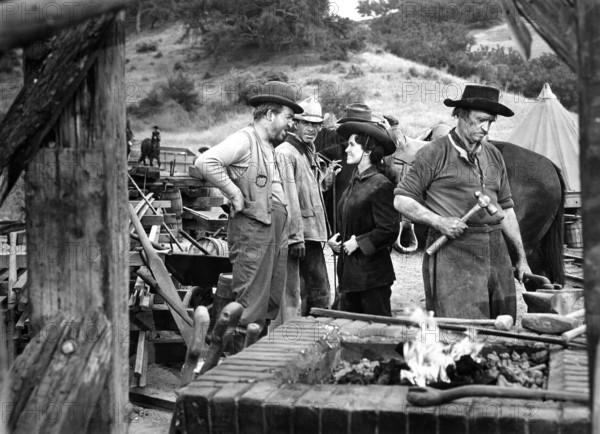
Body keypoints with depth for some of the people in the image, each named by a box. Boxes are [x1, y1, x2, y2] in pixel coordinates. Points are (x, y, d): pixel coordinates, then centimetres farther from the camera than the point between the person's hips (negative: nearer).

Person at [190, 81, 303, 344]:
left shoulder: (273, 148, 21)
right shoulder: (244, 140, -9)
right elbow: (205, 162, -23)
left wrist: (291, 229, 17)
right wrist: (234, 192, -18)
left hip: (277, 230, 9)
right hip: (252, 227, -9)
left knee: (272, 302, 14)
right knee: (250, 304, -7)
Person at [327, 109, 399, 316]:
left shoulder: (380, 185, -13)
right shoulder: (354, 183, 14)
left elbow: (389, 230, -17)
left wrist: (358, 242, -13)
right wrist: (337, 239, 5)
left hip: (372, 273, -8)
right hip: (349, 272, 9)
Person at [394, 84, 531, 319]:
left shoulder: (494, 155, 15)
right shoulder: (434, 153, -3)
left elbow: (506, 208, 21)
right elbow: (401, 200, -3)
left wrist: (521, 258, 19)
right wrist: (438, 221, -15)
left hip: (495, 249, 6)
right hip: (452, 250, -6)